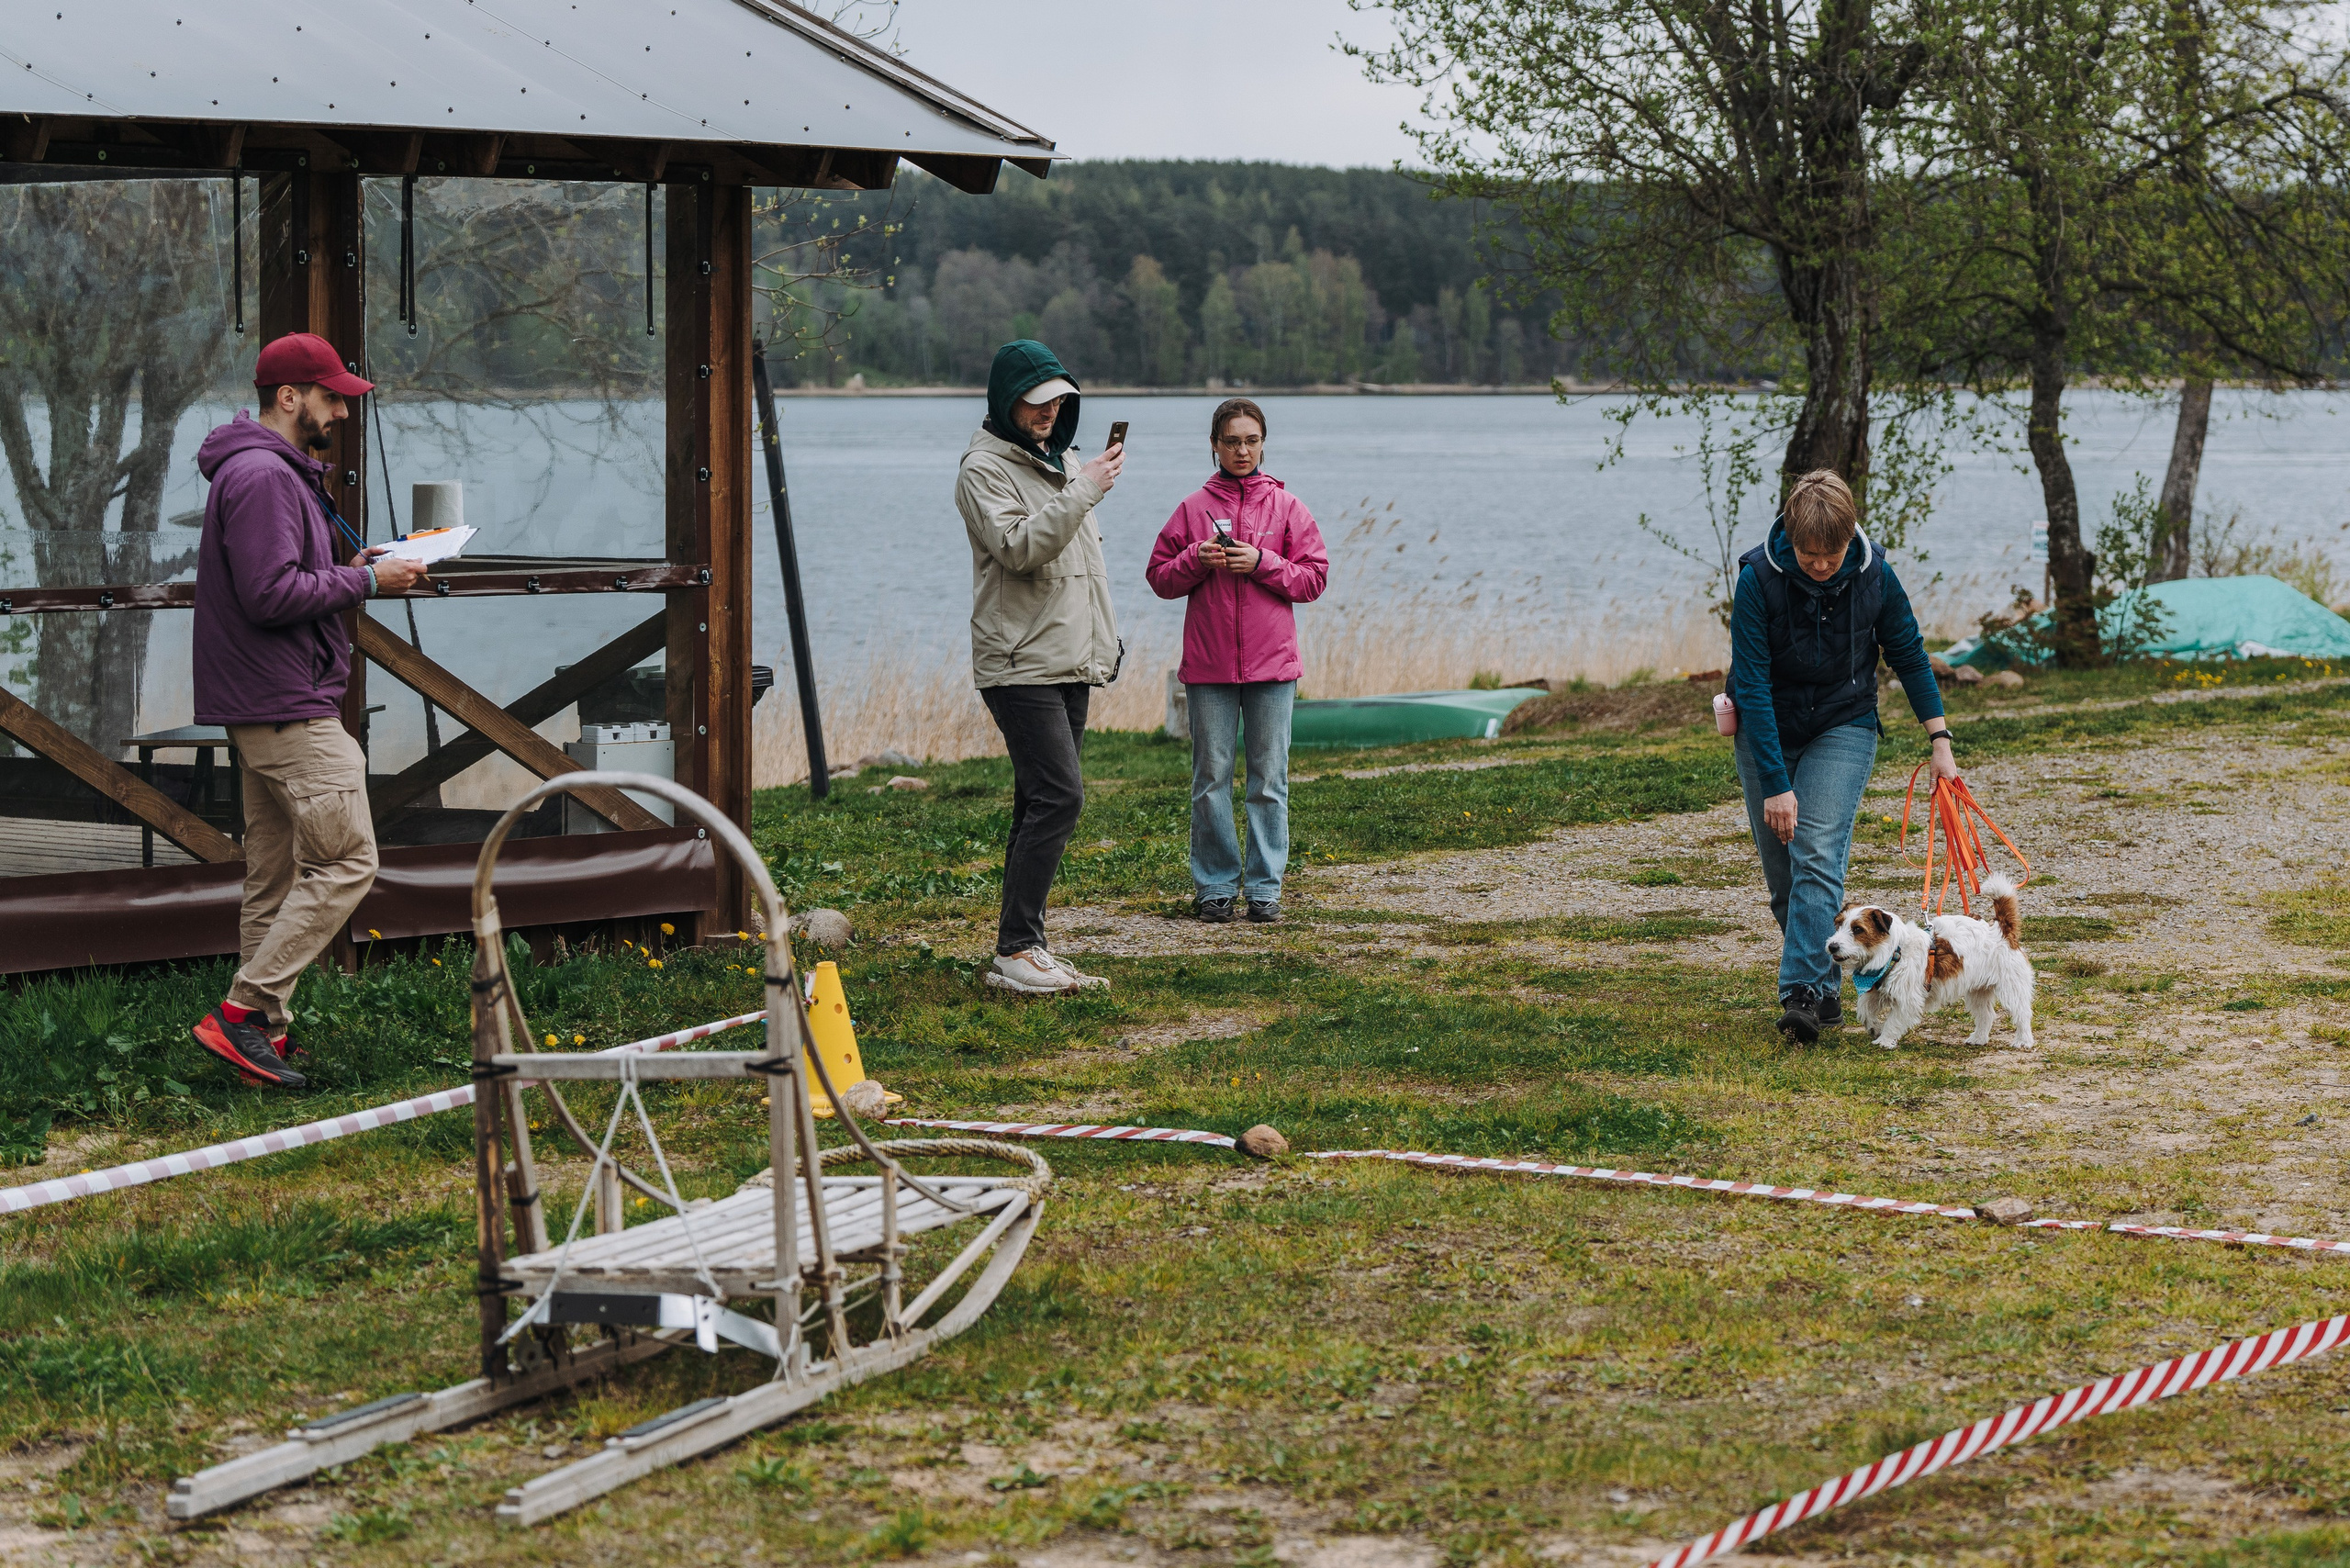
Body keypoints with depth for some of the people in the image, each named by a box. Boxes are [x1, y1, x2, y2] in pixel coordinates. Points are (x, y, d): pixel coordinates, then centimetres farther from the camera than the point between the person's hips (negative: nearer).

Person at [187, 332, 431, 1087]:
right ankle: (242, 1011, -13)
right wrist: (366, 581, -15)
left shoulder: (279, 473, 19)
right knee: (344, 862, -11)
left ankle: (262, 1028, 14)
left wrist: (347, 569, 9)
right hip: (289, 710, -11)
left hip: (267, 708, 11)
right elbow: (271, 595, -24)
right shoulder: (262, 476, -16)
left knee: (275, 875, 12)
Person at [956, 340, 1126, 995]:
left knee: (1043, 806, 8)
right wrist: (1084, 492, -25)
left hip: (1071, 666, 9)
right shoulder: (984, 469, -8)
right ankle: (1015, 951, -16)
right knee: (1059, 796, -17)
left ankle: (1022, 949, 10)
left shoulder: (1062, 461, 19)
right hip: (1021, 665, -9)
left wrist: (1105, 638, 25)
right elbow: (1019, 547, -24)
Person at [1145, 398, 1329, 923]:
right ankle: (1214, 885, 11)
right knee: (1211, 780, 3)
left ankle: (1265, 886, 9)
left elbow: (1313, 578, 1)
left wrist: (1262, 563, -12)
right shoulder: (1193, 509, 5)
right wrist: (1196, 560, -11)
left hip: (1272, 664, 0)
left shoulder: (1286, 507, 4)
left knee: (1269, 781, 3)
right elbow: (1160, 578, 8)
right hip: (1208, 666, 0)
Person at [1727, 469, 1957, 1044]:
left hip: (1844, 727, 0)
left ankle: (1804, 992, -24)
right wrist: (1775, 784, -27)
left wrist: (1940, 741, -2)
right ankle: (1826, 987, 18)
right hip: (1767, 731, 0)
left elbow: (1909, 654, -1)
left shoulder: (1873, 575, -16)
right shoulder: (1759, 579, -23)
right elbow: (1752, 684, -23)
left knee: (1817, 854, -18)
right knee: (1783, 874, 3)